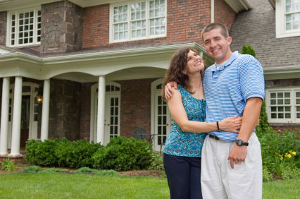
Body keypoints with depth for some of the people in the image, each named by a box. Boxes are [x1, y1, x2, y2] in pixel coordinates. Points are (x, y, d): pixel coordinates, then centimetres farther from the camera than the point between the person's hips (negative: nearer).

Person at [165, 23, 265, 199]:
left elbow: (254, 102, -14)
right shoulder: (207, 73, 18)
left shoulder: (246, 62, -3)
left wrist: (241, 143, -22)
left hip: (238, 145, -6)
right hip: (211, 146, 6)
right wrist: (171, 84, 14)